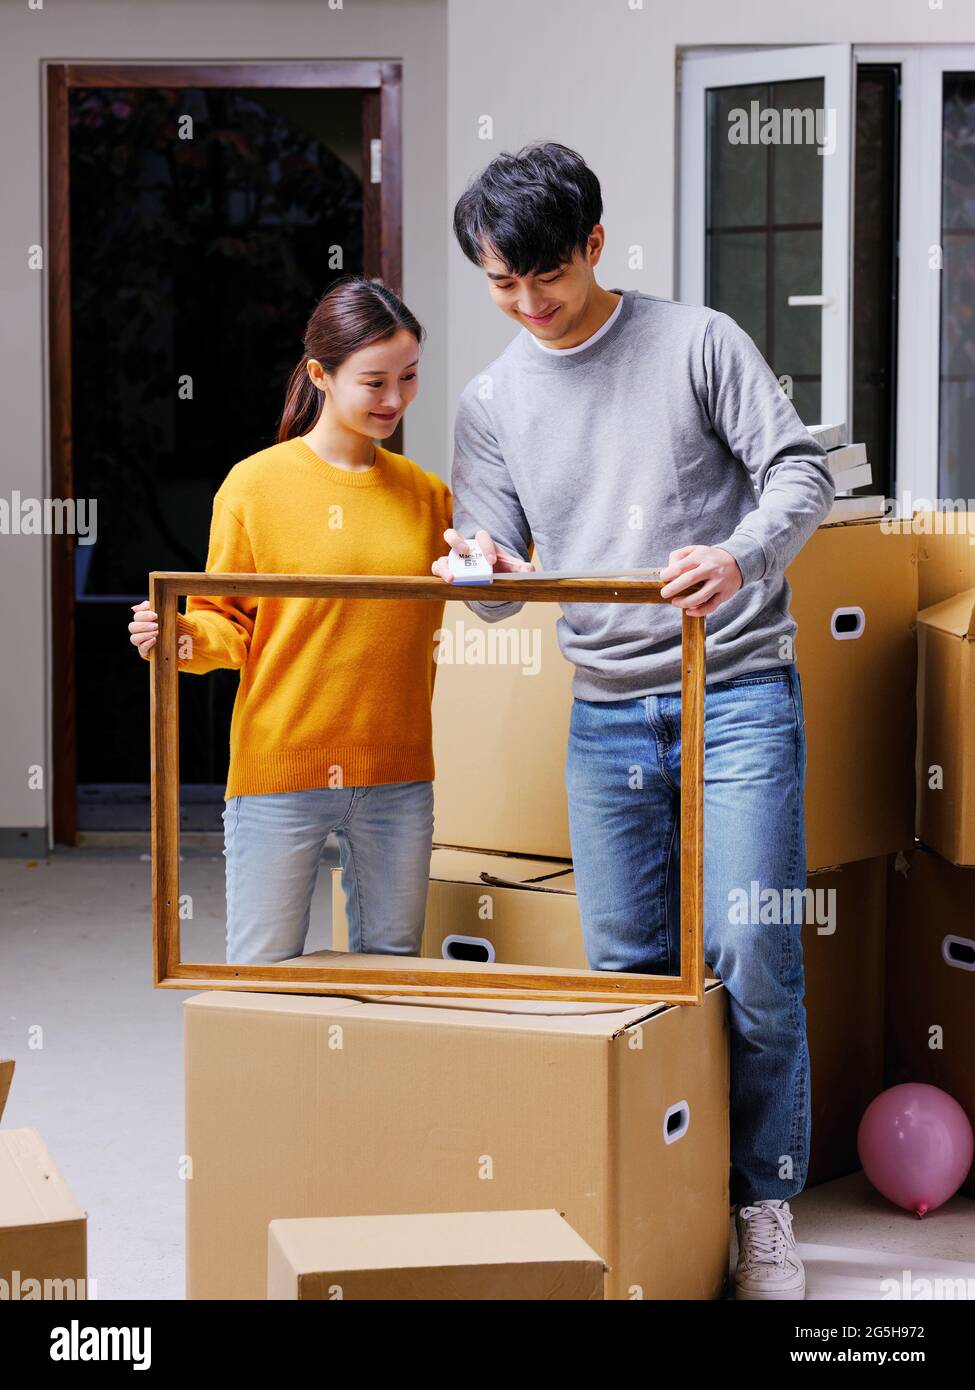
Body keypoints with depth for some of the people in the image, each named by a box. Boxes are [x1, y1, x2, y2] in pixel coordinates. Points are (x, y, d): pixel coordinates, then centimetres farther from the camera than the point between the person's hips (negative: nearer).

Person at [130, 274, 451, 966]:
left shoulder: (428, 495, 9)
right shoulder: (256, 484, -3)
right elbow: (230, 625, 0)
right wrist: (185, 637, -20)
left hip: (396, 777, 3)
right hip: (279, 768, -3)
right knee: (263, 975, 2)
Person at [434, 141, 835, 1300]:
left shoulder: (698, 343, 0)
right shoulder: (490, 405, 9)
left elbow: (799, 468, -6)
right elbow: (497, 575, 8)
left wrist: (740, 558, -26)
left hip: (738, 696, -4)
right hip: (604, 717, 4)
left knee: (750, 966, -9)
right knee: (624, 970, 7)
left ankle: (764, 1203, 6)